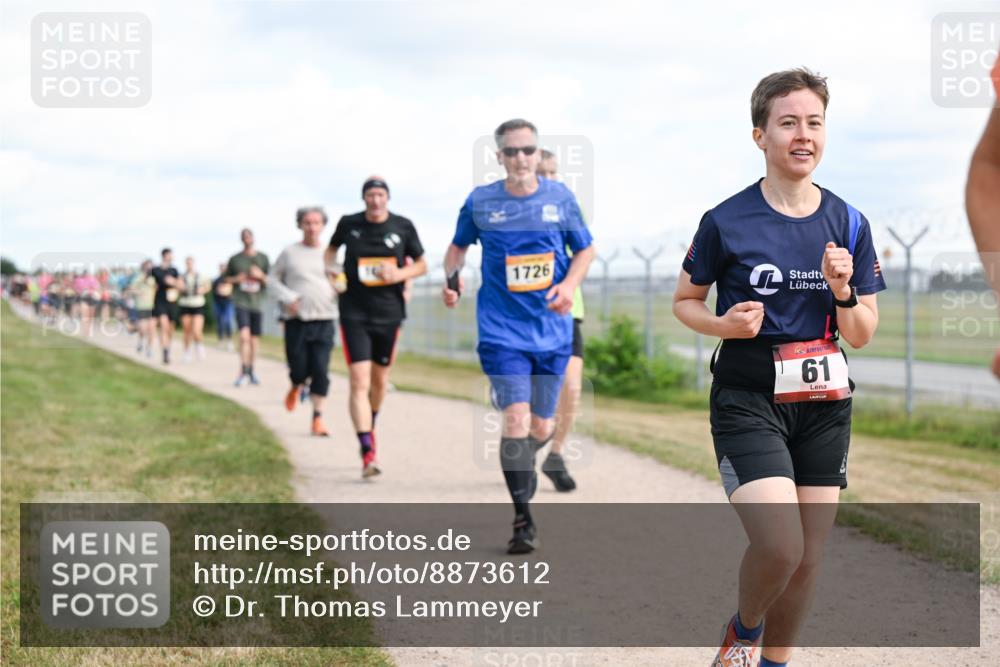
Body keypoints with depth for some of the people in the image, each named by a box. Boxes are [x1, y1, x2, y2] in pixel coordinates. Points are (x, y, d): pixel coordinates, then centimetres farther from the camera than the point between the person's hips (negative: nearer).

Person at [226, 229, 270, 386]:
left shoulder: (262, 258, 6)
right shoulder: (235, 259, 4)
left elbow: (270, 282, 8)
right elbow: (226, 278, 14)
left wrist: (261, 276, -13)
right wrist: (236, 279, -7)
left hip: (257, 302, 2)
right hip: (241, 302, -2)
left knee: (254, 339, 10)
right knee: (244, 336, -18)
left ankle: (251, 372, 24)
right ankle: (243, 372, -16)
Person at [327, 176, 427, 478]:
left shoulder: (403, 226, -2)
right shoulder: (349, 224, -2)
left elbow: (421, 264, 7)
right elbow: (332, 248, 18)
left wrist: (400, 274, -13)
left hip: (389, 314, 2)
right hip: (355, 314, -2)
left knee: (380, 380, 17)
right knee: (359, 382, -13)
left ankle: (370, 426, 46)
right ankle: (367, 453, -17)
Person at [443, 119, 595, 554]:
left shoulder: (560, 198, 1)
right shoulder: (480, 202, -1)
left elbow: (585, 249, 11)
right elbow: (459, 244, 15)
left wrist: (569, 285, -7)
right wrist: (452, 277, -5)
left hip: (552, 330, 2)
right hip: (502, 330, -2)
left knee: (541, 428, 9)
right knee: (516, 418, -16)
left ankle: (524, 462, 46)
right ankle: (523, 521, -8)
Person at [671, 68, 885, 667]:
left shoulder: (848, 225, 3)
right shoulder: (726, 222, -7)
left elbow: (862, 335, 6)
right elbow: (685, 301, 6)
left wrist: (842, 291, -14)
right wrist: (725, 324, -15)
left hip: (824, 404, 4)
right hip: (747, 400, -4)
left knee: (808, 560, 6)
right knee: (779, 547, -19)